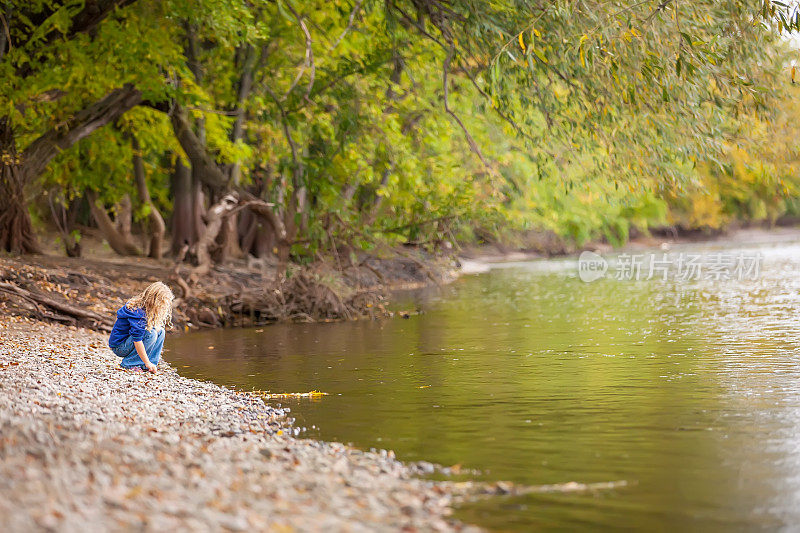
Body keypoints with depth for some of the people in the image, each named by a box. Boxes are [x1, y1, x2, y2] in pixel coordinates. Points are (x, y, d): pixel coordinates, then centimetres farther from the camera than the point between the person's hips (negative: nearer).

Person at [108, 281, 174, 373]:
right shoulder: (137, 312, -28)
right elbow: (137, 340, -30)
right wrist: (147, 363, -27)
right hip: (119, 346, -9)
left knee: (160, 331, -4)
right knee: (151, 334, -27)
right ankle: (129, 364, -17)